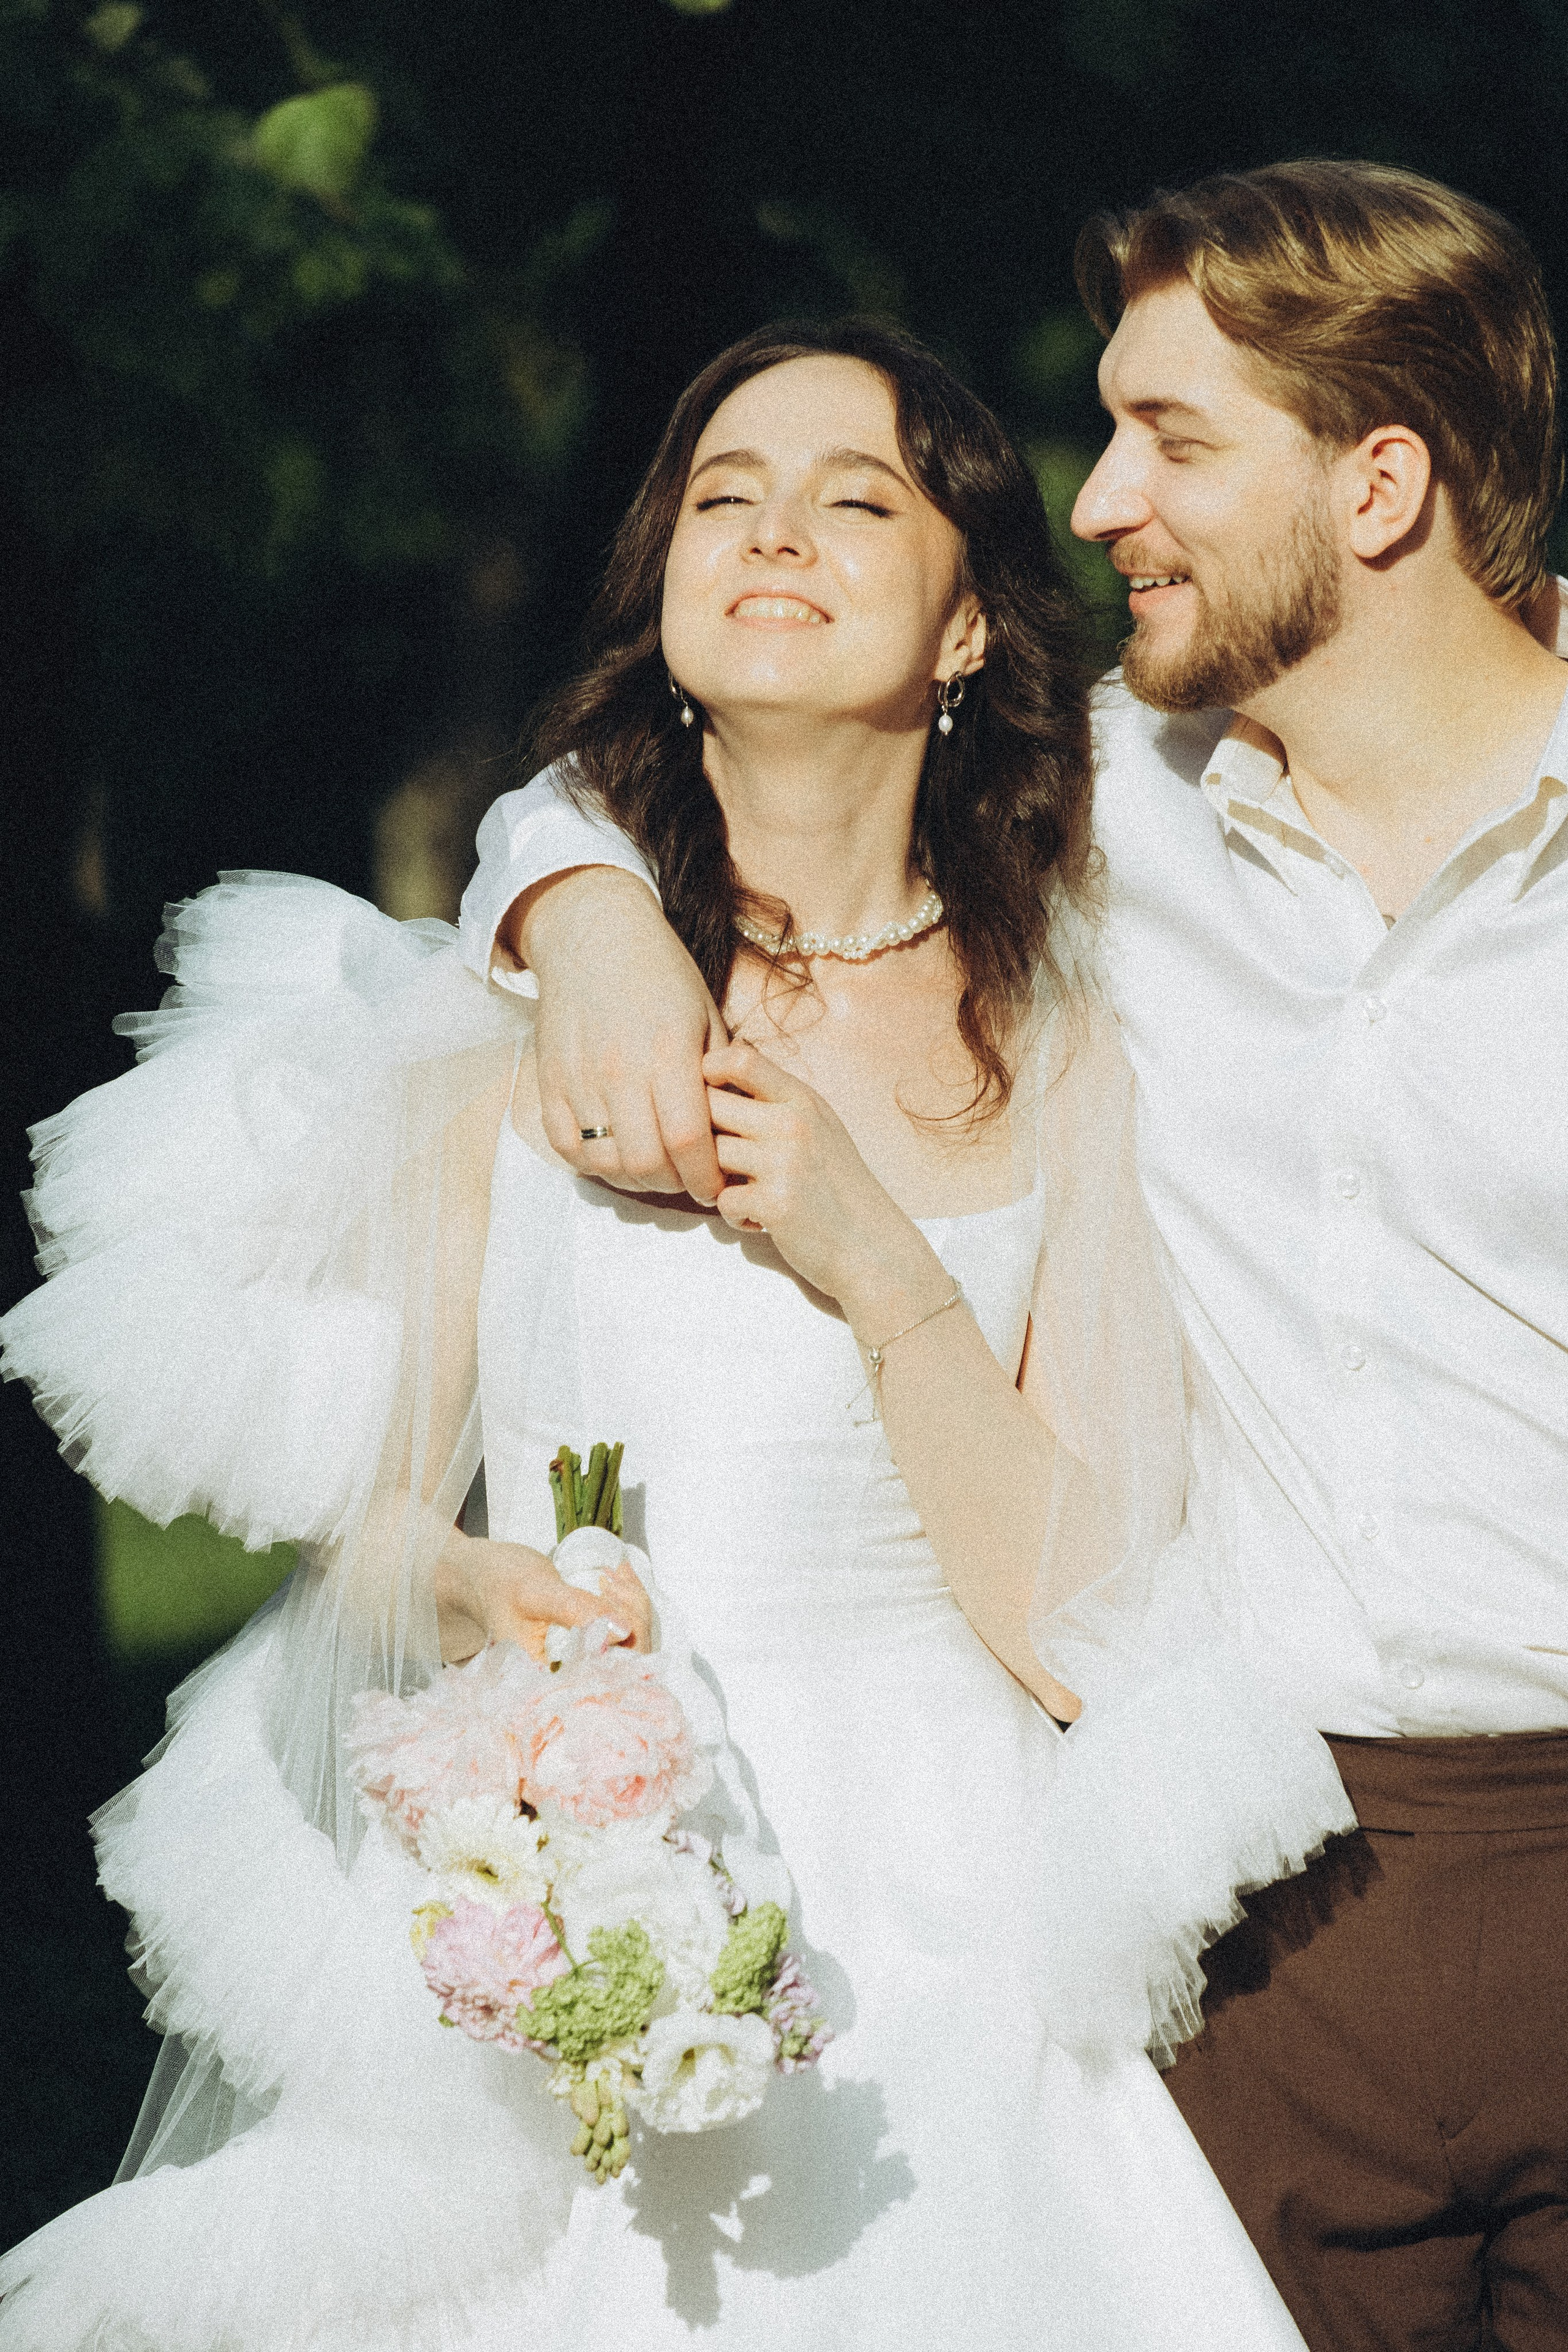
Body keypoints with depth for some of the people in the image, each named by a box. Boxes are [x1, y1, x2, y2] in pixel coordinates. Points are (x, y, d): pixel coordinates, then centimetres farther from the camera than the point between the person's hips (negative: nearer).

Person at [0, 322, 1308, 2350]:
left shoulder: (1074, 1060, 0)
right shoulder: (512, 1008, 0)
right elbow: (361, 1512, 1)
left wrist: (876, 1265, -14)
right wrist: (480, 1596, -21)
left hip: (914, 1944, 0)